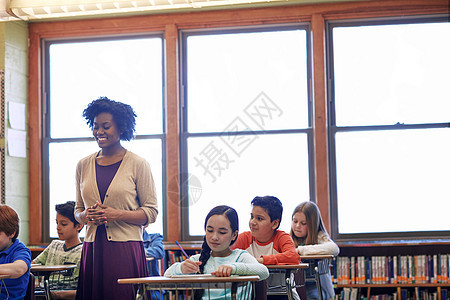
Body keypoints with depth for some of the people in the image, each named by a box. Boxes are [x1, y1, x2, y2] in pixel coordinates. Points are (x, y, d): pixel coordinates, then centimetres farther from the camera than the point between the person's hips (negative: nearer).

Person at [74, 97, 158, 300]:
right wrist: (86, 216, -3)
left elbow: (151, 212, 0)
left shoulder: (138, 164, 0)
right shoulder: (84, 165, 13)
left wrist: (118, 214, -15)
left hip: (125, 251, -3)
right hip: (92, 250, 4)